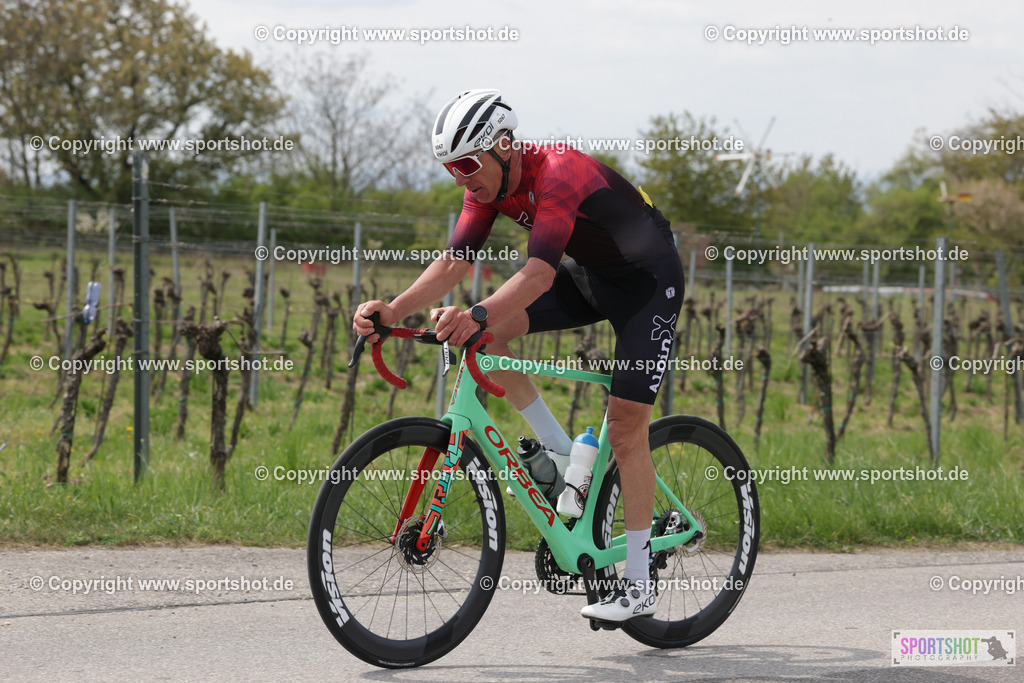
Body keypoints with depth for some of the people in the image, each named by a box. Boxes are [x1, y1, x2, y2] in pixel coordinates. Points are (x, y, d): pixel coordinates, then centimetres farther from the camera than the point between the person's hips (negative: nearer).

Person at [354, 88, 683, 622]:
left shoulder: (557, 174, -33)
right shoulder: (488, 184, -9)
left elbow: (540, 273, -45)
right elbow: (454, 262, -14)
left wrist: (477, 315, -60)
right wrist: (391, 311, -30)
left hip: (647, 280, -8)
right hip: (589, 275, 8)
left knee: (626, 430, -11)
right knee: (487, 333, -12)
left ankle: (639, 586, -3)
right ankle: (564, 458, 0)